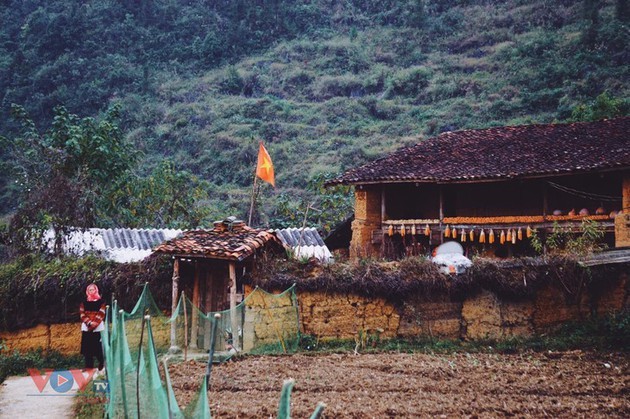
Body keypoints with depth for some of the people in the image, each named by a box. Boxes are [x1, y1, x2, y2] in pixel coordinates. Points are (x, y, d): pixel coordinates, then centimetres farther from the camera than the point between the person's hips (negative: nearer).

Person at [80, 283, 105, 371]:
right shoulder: (84, 303, 11)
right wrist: (89, 323, -14)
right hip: (86, 329, 3)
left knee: (99, 350, -6)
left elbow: (101, 314, -4)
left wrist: (93, 324, -16)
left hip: (98, 328, -3)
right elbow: (82, 314, 2)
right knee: (87, 350, 1)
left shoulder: (101, 302, 5)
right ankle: (89, 369, 5)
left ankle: (101, 368, 3)